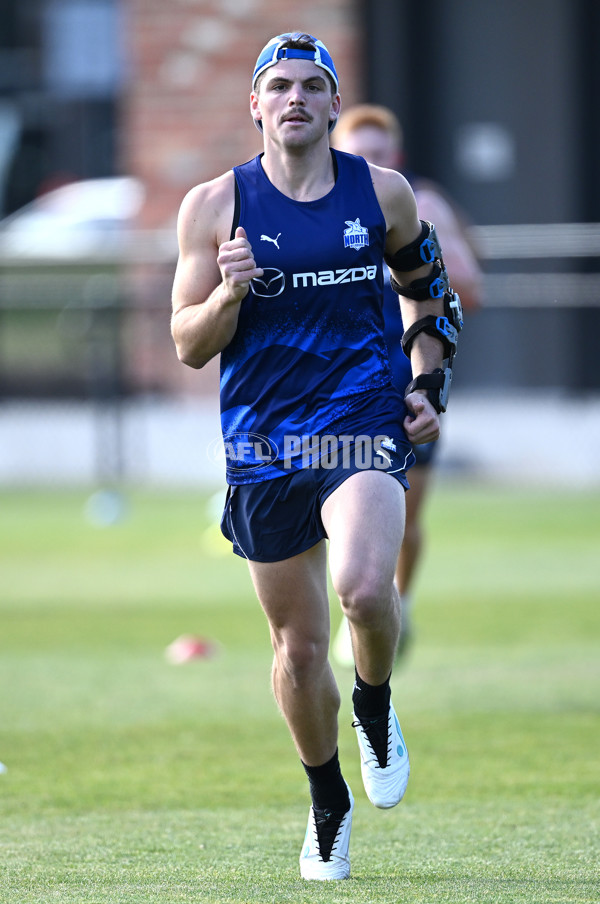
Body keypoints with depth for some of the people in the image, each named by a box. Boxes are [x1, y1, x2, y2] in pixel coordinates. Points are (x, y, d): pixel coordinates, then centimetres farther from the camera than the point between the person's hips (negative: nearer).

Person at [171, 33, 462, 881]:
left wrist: (431, 384, 7)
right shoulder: (215, 204, 0)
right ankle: (328, 804, 29)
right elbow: (189, 346, 1)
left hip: (365, 428, -1)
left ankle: (376, 705, 5)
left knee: (364, 588, -28)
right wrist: (229, 292, -18)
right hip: (263, 445, 1)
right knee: (298, 644, 6)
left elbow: (430, 293, 21)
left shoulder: (383, 193, 5)